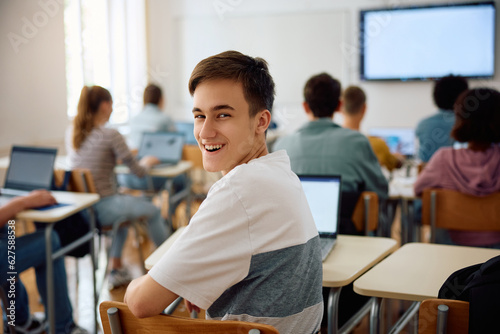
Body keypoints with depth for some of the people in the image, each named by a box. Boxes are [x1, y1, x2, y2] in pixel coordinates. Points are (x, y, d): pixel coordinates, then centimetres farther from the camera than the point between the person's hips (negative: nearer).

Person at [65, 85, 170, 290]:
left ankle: (116, 270, 35)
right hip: (102, 208, -8)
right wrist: (146, 162, 14)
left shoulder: (71, 133, 5)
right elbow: (138, 171, -9)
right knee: (153, 211, 14)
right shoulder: (110, 135, -16)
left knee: (122, 204, 35)